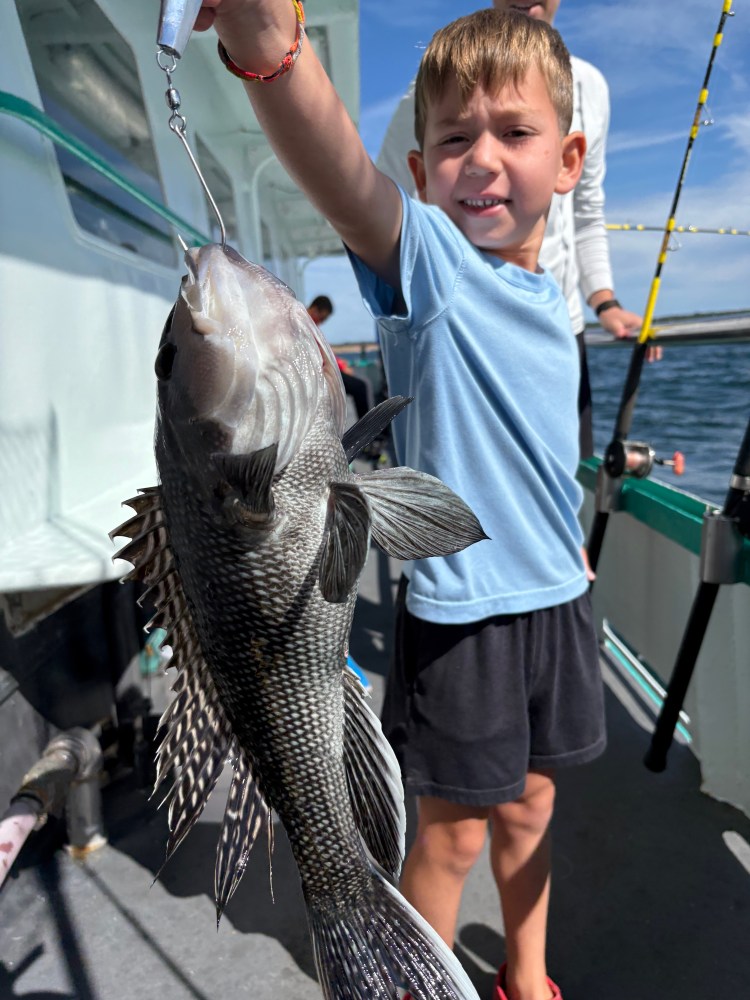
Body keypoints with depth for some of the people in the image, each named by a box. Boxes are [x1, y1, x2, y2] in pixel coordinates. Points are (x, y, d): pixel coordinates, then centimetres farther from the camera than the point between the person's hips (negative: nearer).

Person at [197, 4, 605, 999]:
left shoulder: (552, 298, 8)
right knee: (451, 832, 11)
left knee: (528, 807, 23)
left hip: (556, 598, 7)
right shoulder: (425, 259, -11)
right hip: (456, 609, -6)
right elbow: (340, 177, -34)